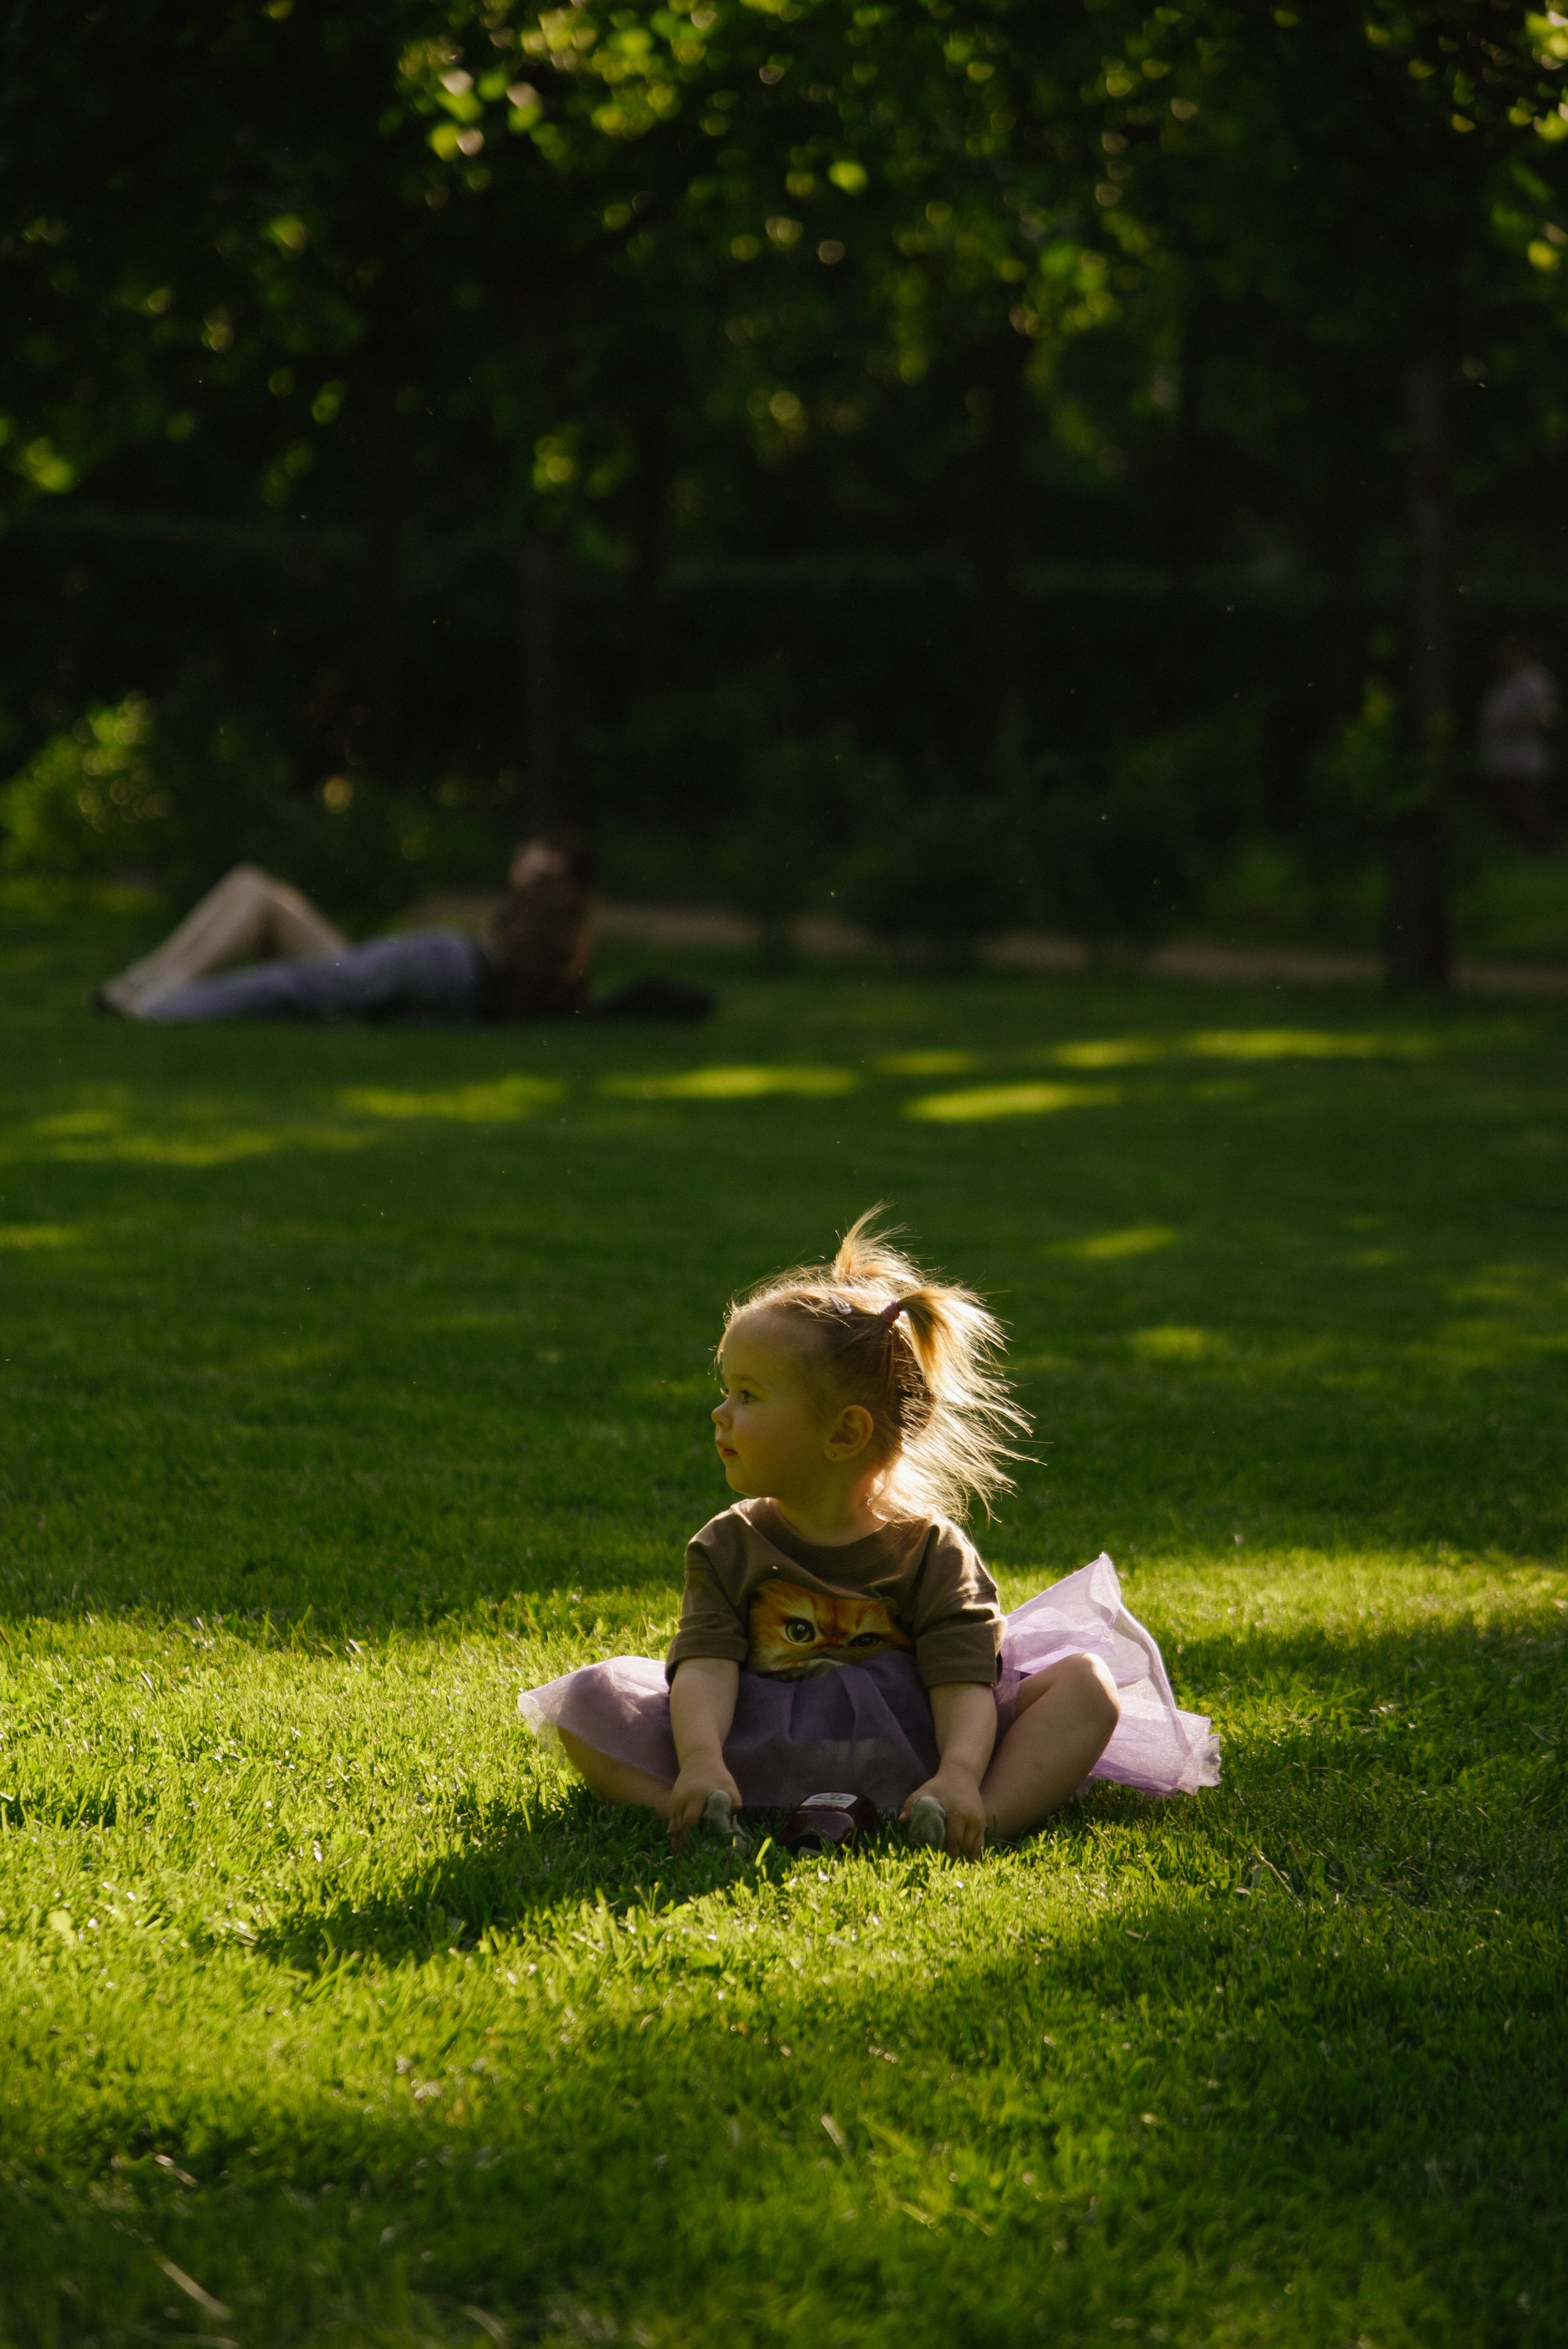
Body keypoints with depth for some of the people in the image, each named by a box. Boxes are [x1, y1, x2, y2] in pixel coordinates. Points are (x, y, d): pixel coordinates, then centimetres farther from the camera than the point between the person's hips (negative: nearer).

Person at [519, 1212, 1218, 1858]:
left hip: (911, 1756, -1)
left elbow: (964, 1683, -12)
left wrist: (959, 1776, -34)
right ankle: (711, 1823, -36)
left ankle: (991, 1819, -40)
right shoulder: (728, 1549, 6)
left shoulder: (932, 1551, -1)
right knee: (589, 1698, -16)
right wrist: (700, 1761, -32)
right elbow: (705, 1667, -10)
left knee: (1088, 1683, -18)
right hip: (761, 1755, 1)